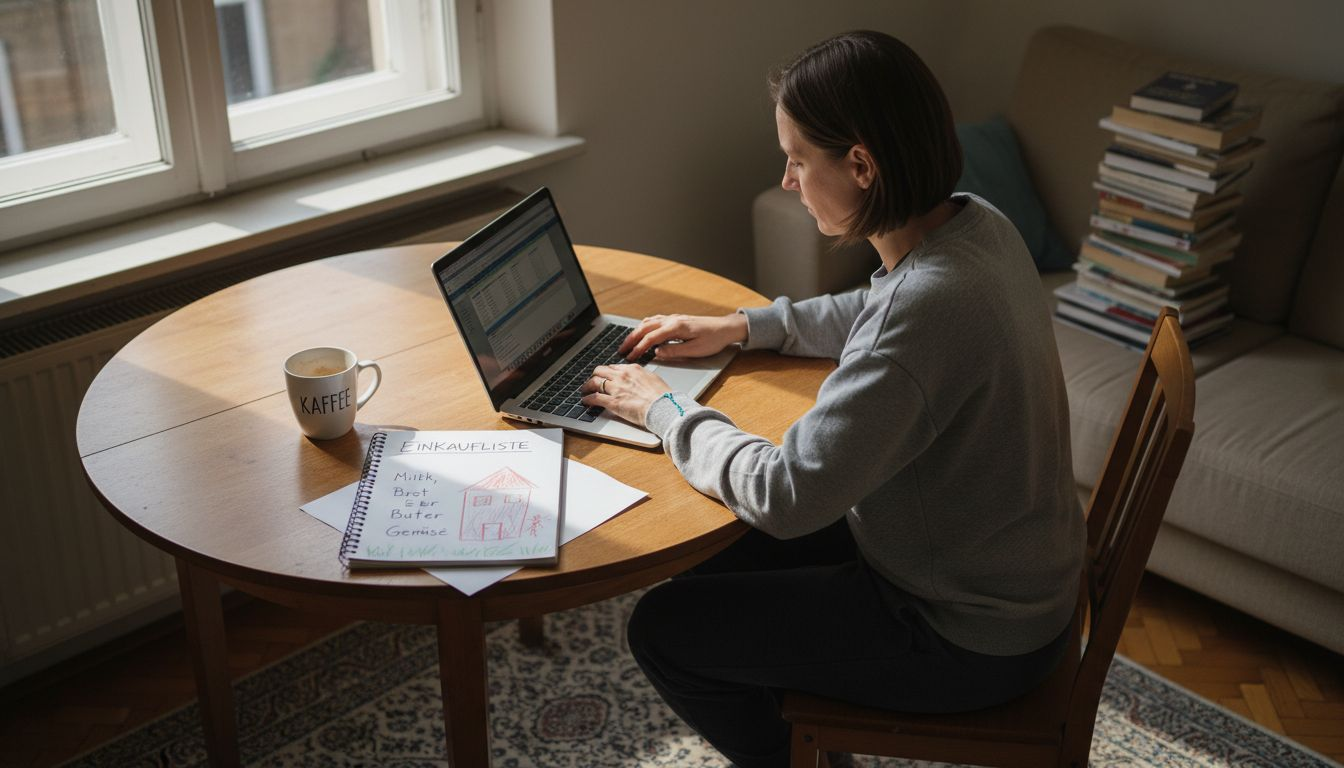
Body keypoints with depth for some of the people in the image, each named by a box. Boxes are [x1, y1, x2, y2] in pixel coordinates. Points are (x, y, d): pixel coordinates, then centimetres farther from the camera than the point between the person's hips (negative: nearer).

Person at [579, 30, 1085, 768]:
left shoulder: (928, 304, -34)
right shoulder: (974, 222, -6)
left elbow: (784, 496, -30)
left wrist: (665, 409, -15)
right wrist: (742, 326, 7)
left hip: (968, 638, -9)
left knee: (664, 628, -1)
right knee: (715, 557, 18)